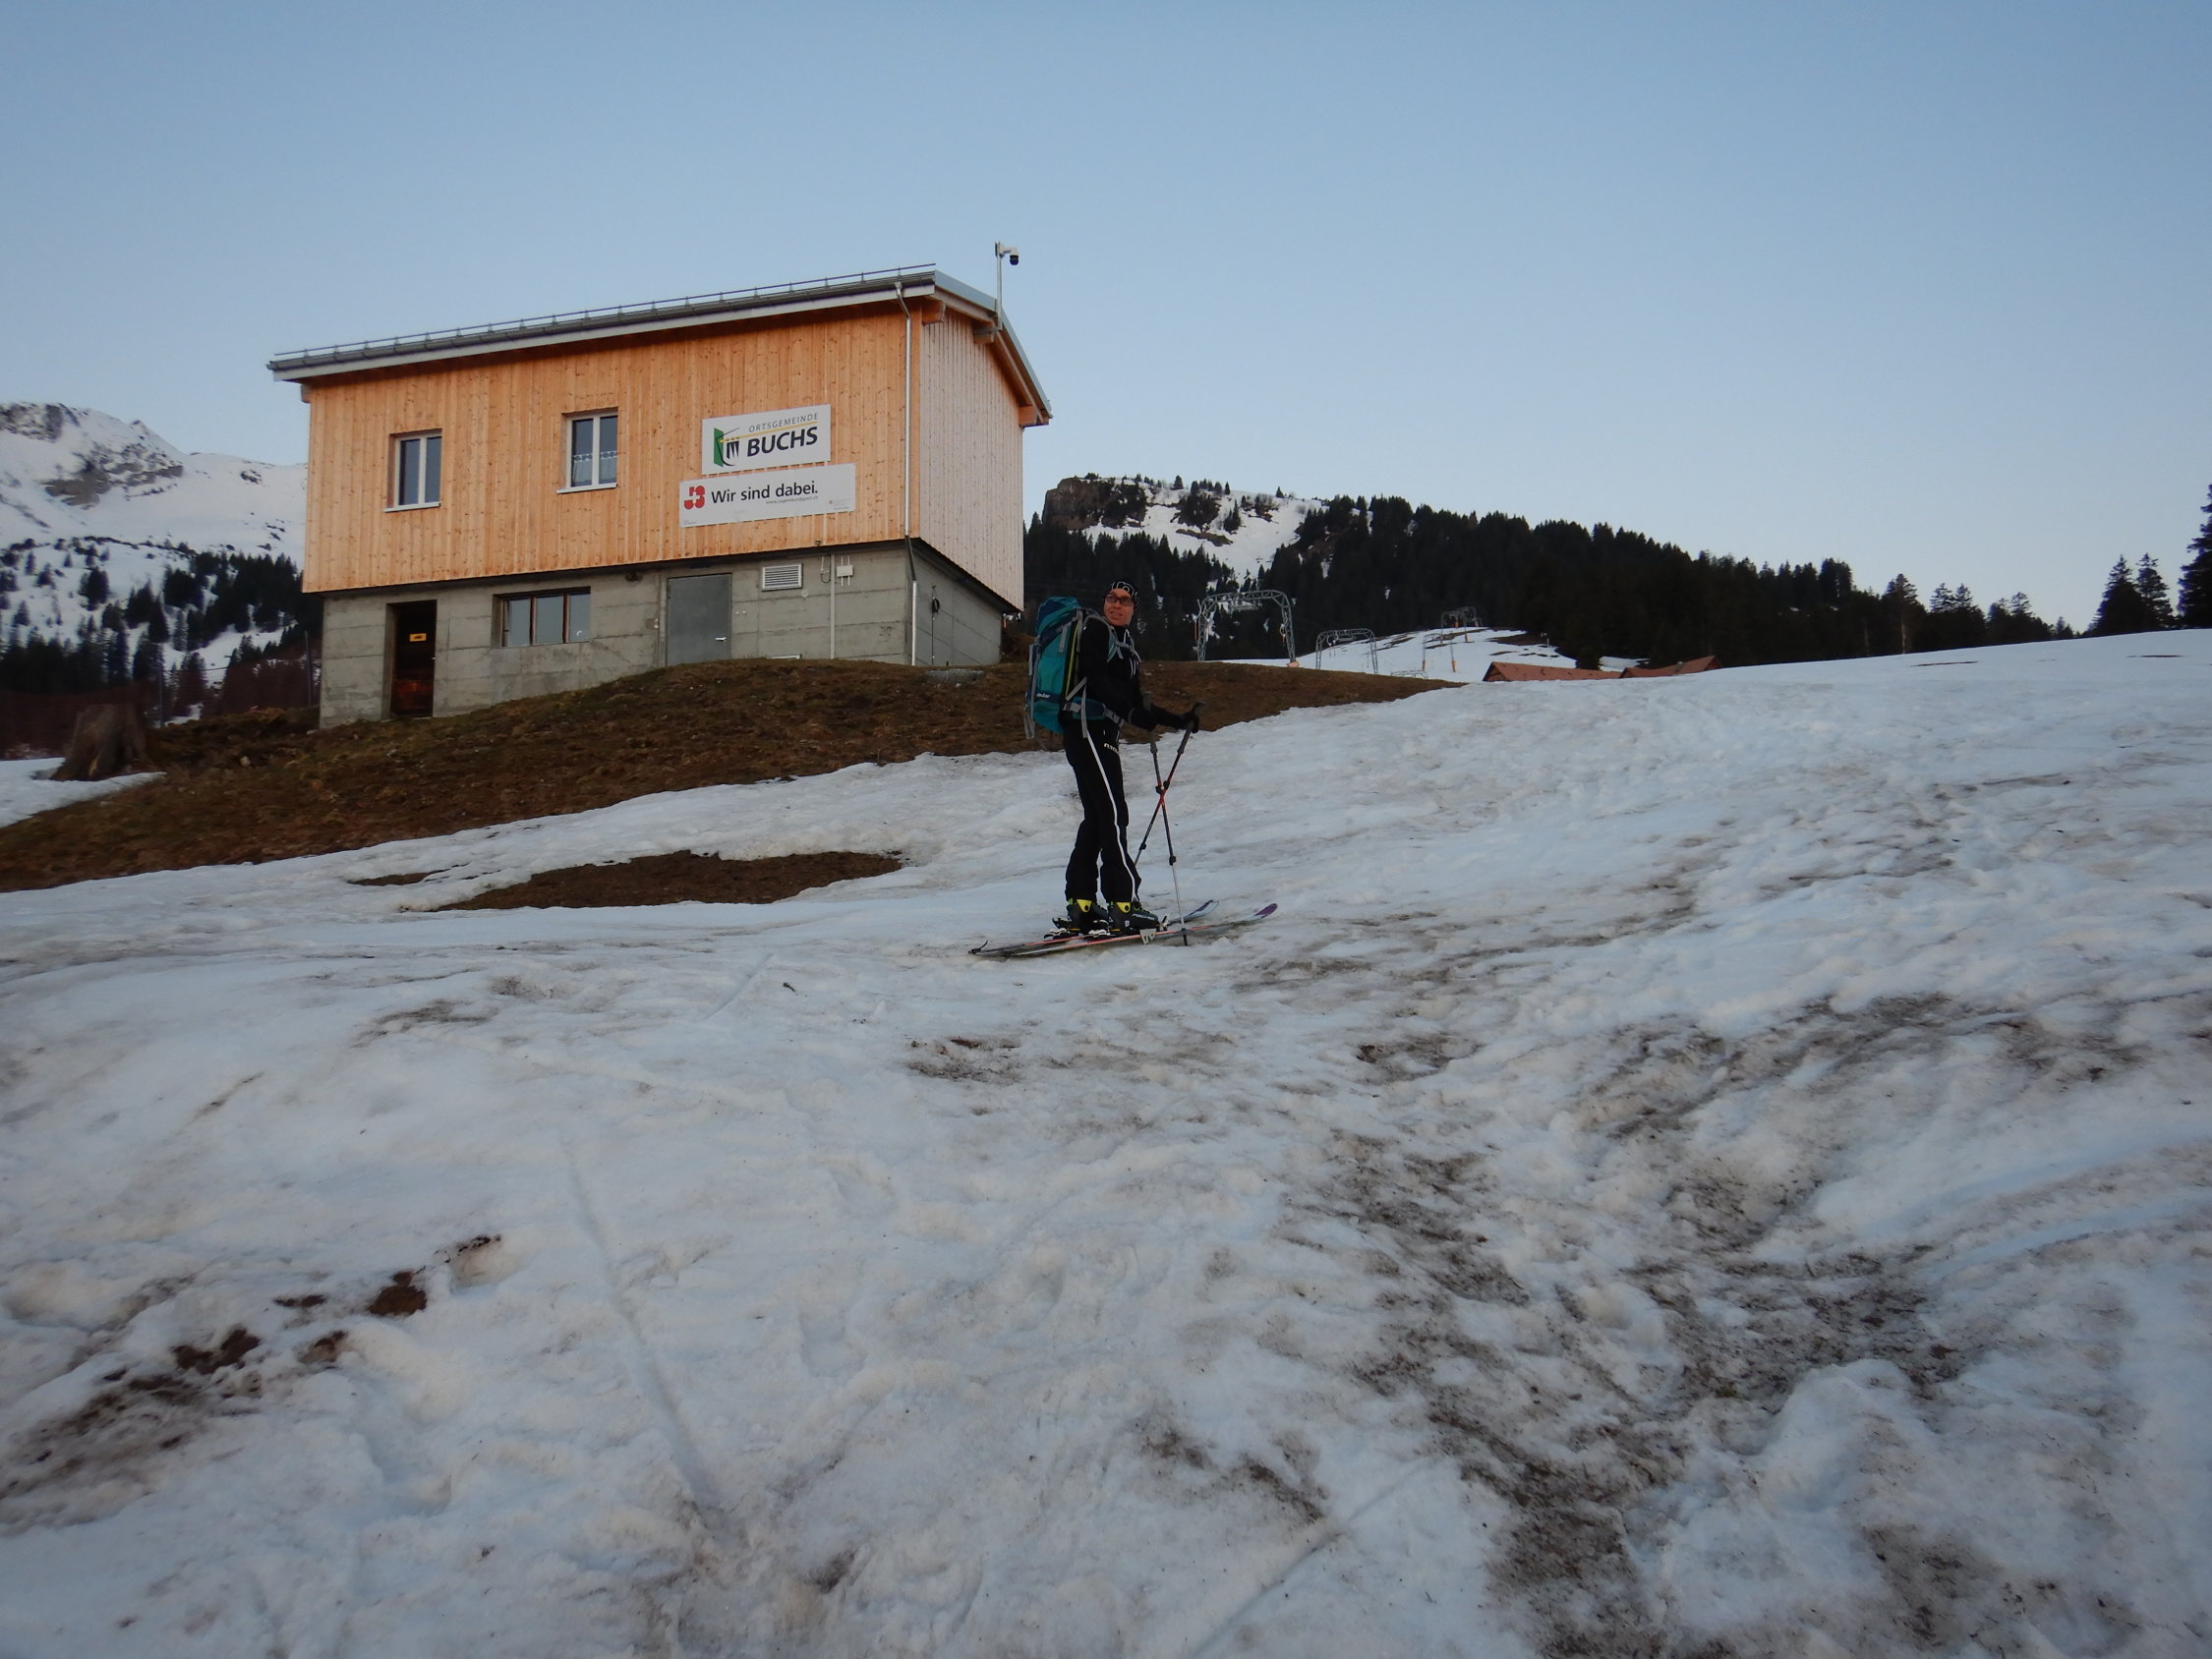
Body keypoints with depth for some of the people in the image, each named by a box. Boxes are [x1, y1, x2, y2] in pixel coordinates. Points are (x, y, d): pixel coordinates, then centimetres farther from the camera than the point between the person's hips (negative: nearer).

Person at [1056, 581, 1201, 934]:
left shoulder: (1124, 642, 23)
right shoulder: (1094, 628, -3)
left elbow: (1134, 699, 23)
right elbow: (1094, 679, -17)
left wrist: (1179, 721, 20)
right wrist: (1131, 709, -27)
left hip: (1103, 732, 10)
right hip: (1087, 727, -10)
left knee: (1097, 818, 9)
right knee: (1113, 813, -13)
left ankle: (1080, 906, 12)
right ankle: (1122, 906, -14)